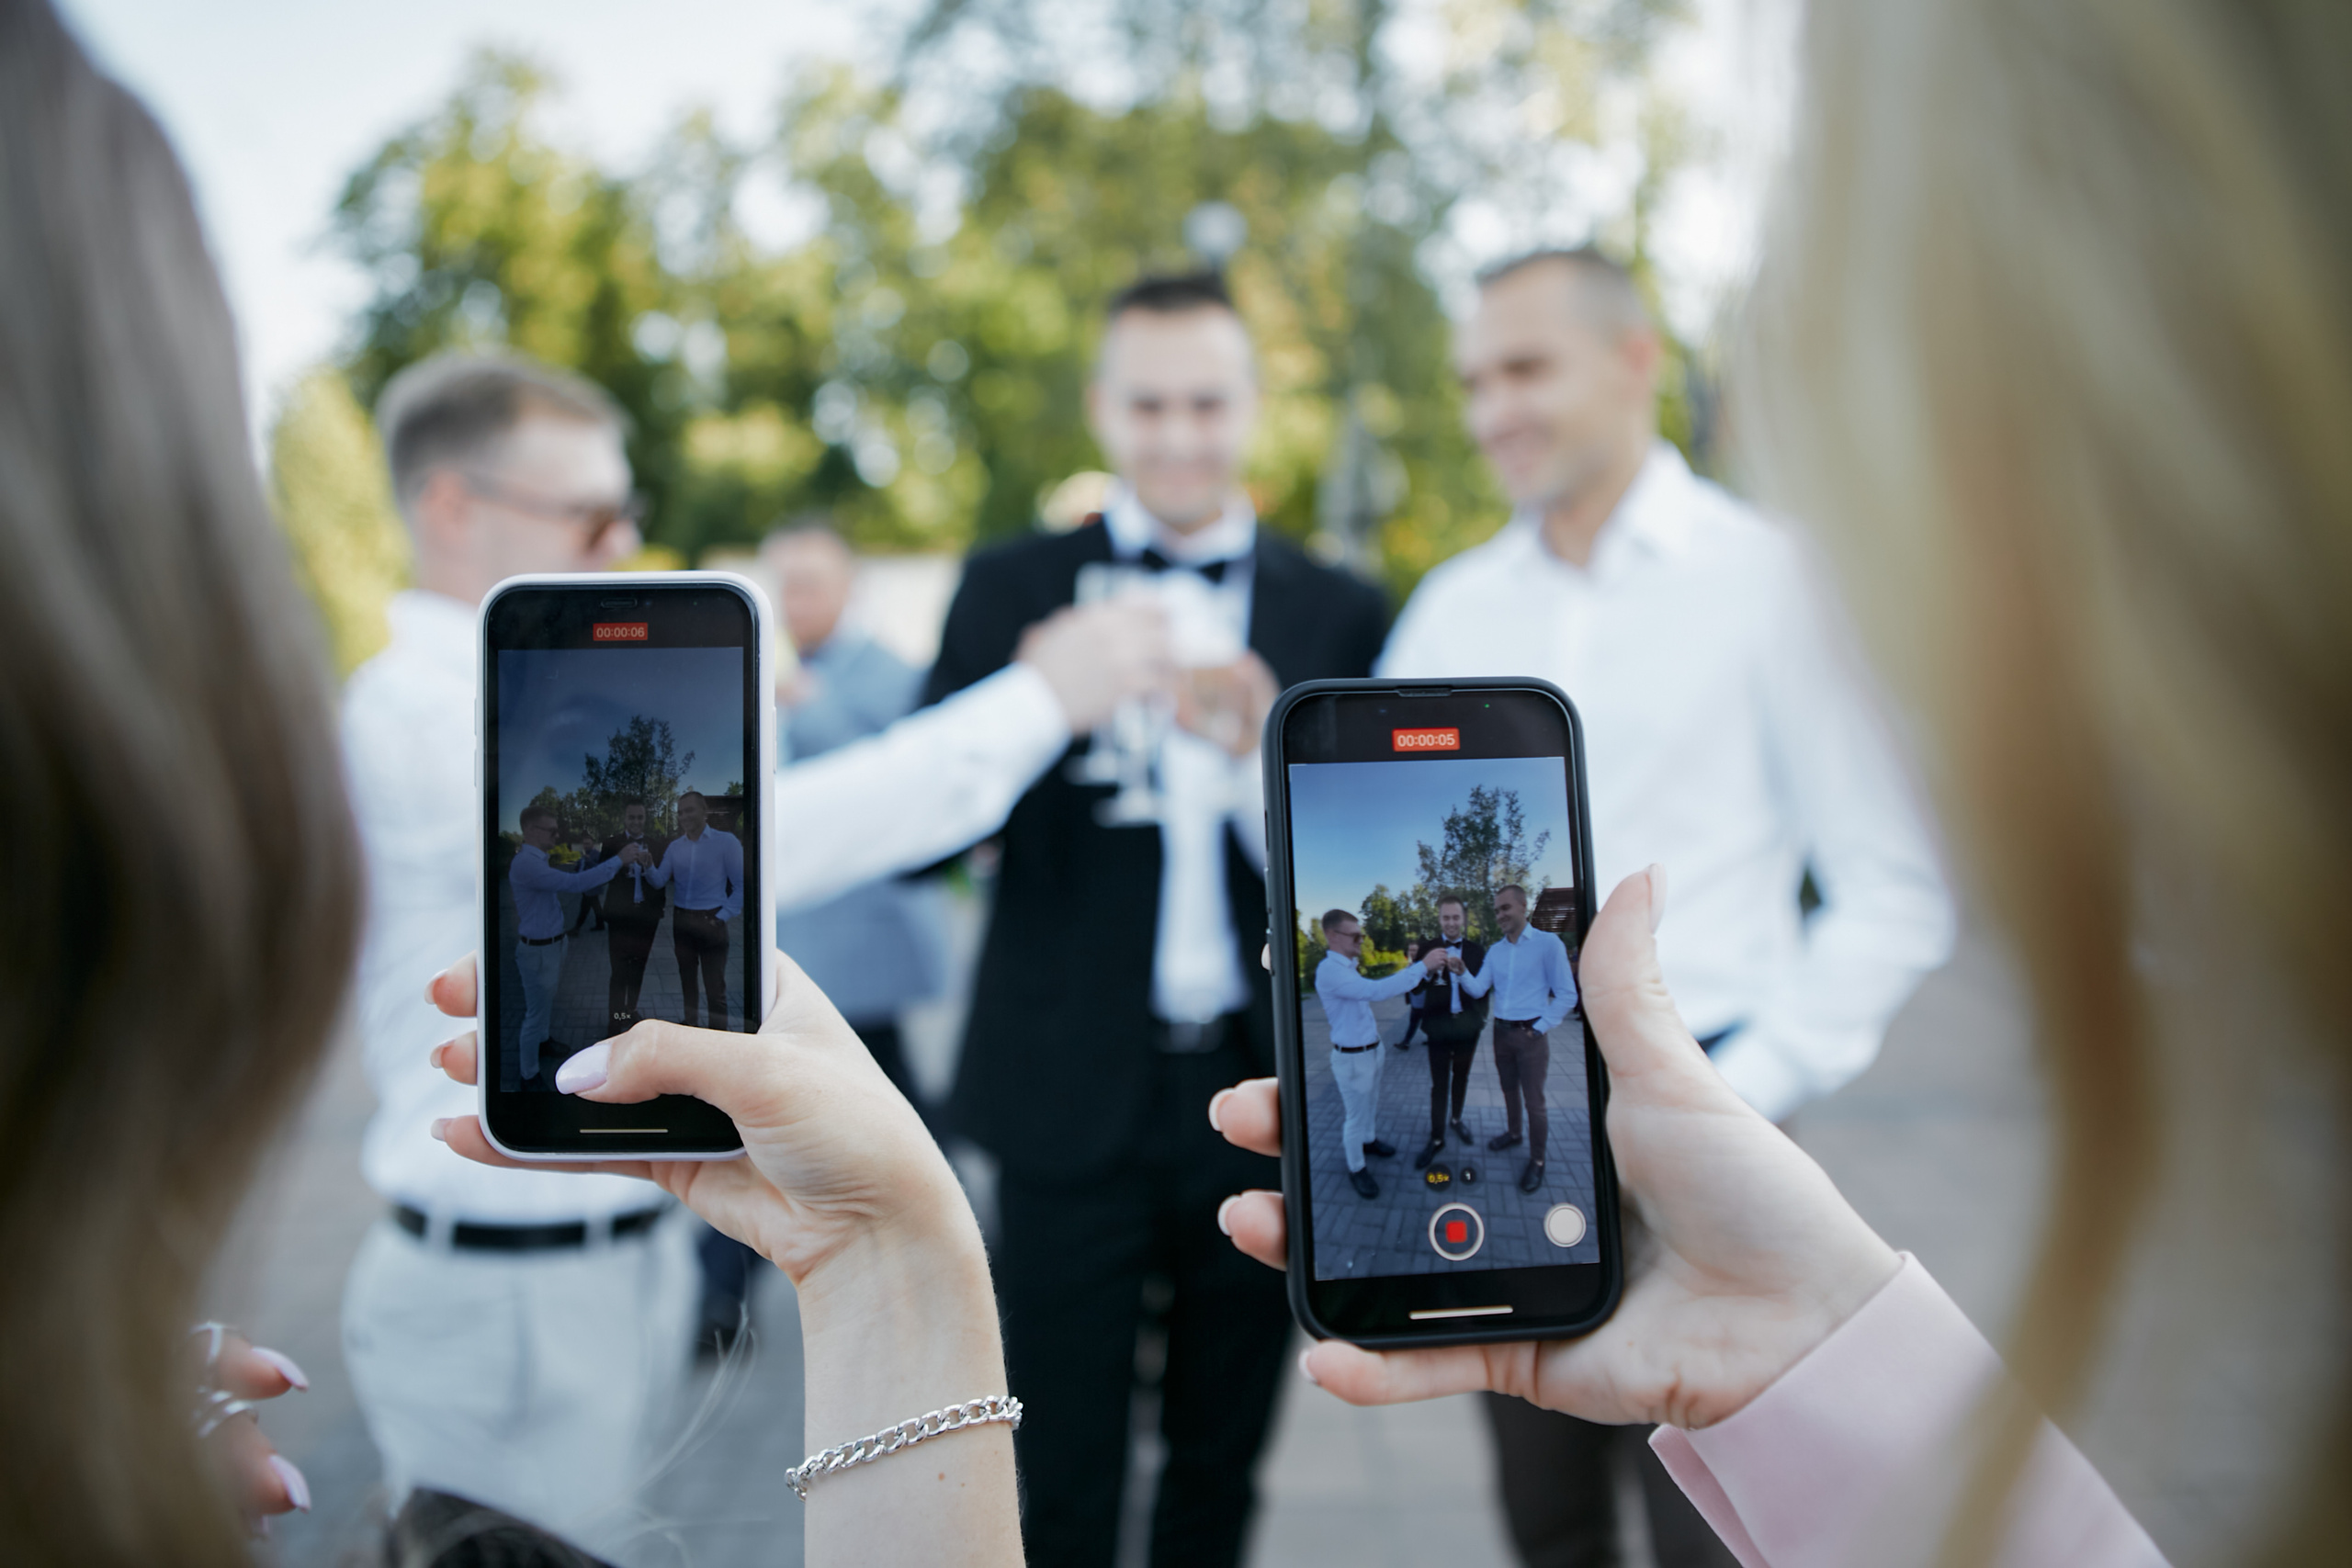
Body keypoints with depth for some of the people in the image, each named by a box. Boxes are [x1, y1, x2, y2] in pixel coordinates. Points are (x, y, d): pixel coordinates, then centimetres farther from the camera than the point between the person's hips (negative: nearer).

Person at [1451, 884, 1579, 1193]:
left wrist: (1540, 1028, -12)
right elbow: (1478, 990, 1)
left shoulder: (1548, 944, -11)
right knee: (1509, 1089, 19)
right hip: (1501, 1031, 5)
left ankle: (1537, 1160, 10)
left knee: (1534, 1100, -1)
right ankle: (1513, 1134, 39)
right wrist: (1462, 973, -19)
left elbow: (1567, 995, -10)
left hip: (1530, 1034, -5)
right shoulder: (1495, 950, 6)